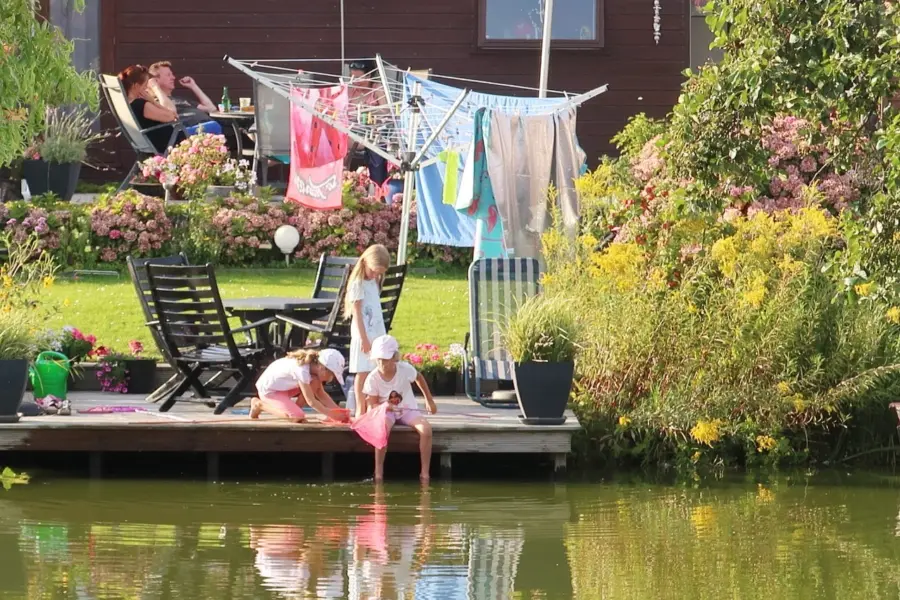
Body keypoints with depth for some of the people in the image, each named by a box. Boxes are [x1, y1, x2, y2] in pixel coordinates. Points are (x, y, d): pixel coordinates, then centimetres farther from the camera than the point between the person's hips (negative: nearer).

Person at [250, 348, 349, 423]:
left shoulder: (314, 365, -4)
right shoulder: (302, 370, -31)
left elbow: (322, 394, 2)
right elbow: (311, 401, -29)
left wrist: (338, 411, -10)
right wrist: (331, 414, -28)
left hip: (282, 387, 8)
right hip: (268, 389, -8)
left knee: (315, 383, -9)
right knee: (297, 417, -25)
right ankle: (259, 405, -5)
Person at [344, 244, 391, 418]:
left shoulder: (374, 282, 14)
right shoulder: (358, 284, -10)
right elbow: (357, 314, -13)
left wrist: (382, 336, 14)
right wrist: (364, 338, -15)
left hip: (378, 333, 7)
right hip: (364, 334, -7)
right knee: (363, 372, -5)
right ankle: (360, 409, -2)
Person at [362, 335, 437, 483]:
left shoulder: (405, 369, -14)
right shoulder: (373, 378, -15)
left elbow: (419, 378, 9)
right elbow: (372, 405, -9)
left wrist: (429, 400, 15)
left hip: (408, 409, 1)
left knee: (426, 429, -29)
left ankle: (425, 472, -19)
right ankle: (378, 471, -26)